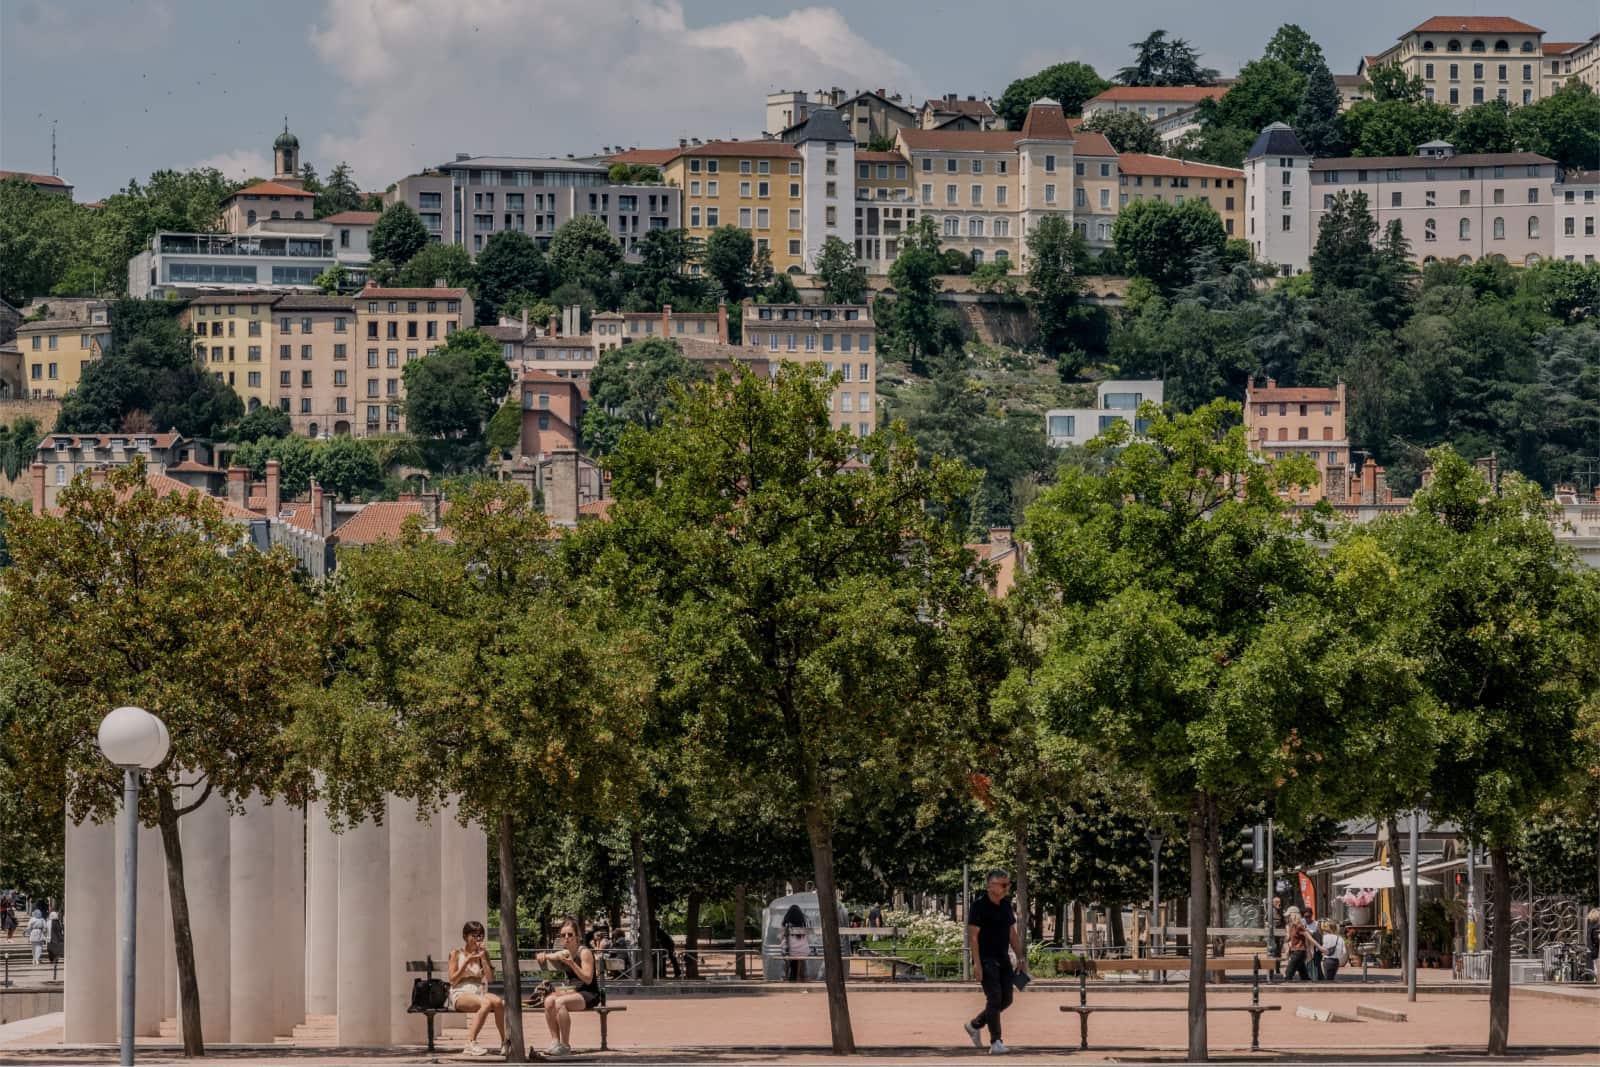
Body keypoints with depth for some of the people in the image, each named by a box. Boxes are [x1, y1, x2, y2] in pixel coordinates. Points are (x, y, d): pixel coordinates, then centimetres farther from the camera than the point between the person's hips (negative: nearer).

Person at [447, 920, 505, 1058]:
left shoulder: (483, 953, 17)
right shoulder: (456, 953, 7)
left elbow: (490, 978, 6)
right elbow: (453, 980, -1)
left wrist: (483, 957, -3)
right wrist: (467, 961, -8)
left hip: (479, 992, 4)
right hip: (460, 994, -4)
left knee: (498, 1002, -33)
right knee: (486, 1003, -37)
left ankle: (504, 1043, -25)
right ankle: (470, 1043, -39)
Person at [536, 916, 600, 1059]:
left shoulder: (584, 952, -11)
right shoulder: (563, 952, 10)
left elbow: (588, 979, -18)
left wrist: (572, 963, -28)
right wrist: (543, 957, -8)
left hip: (590, 994, -7)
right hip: (574, 992, 7)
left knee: (559, 1002, -30)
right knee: (549, 1001, -20)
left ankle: (565, 1046, -23)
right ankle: (555, 1041, -16)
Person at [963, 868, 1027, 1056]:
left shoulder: (1006, 905, 12)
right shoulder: (979, 906, -10)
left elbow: (1013, 935, 18)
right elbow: (973, 937, -13)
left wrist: (1021, 959, 12)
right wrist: (978, 966, -18)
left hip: (1003, 959, 8)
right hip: (987, 960, -8)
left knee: (1006, 999, 7)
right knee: (994, 998, -13)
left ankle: (974, 1025, 26)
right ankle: (996, 1043, -10)